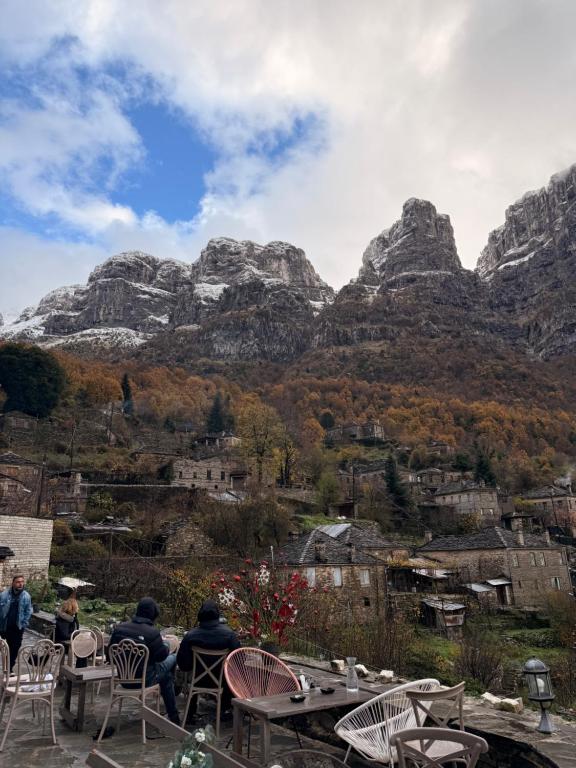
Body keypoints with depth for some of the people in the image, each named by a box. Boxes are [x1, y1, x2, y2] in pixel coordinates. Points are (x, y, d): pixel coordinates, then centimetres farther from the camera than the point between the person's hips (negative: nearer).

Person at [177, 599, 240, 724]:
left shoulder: (190, 635, -20)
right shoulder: (229, 634, -23)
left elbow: (182, 664, -11)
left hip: (200, 680, 1)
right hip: (221, 680, -1)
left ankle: (191, 713, 40)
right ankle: (226, 709, 39)